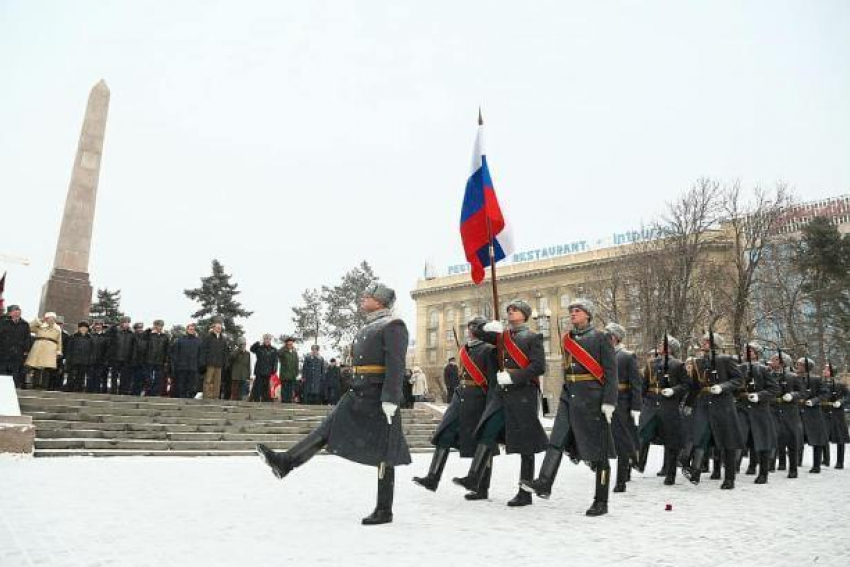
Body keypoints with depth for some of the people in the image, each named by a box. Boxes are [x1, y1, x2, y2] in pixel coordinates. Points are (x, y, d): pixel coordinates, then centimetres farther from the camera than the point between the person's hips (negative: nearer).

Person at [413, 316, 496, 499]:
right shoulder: (465, 349, 15)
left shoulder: (489, 350, -8)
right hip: (460, 395, 8)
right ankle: (432, 479, 6)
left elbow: (493, 380, -13)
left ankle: (482, 489, 11)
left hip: (478, 399, -8)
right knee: (443, 436, 2)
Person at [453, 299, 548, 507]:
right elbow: (478, 334, 21)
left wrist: (512, 377, -19)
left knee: (525, 444, 1)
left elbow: (539, 367, -13)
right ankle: (473, 480, 0)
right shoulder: (502, 335, 14)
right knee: (487, 433, -2)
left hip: (523, 393, -6)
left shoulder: (533, 337, -4)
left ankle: (525, 493, 10)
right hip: (501, 392, 6)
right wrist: (488, 327, -2)